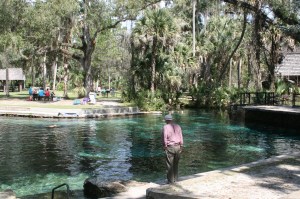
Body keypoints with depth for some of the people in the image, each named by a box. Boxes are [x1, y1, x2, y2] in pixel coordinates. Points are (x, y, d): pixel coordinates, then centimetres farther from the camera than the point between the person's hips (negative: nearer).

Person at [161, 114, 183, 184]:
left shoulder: (165, 127, -9)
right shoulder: (178, 126, 5)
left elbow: (164, 138, -11)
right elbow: (181, 137, 7)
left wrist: (164, 147, 2)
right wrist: (181, 147, 13)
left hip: (170, 147, -5)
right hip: (178, 147, 5)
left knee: (170, 165, 3)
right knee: (175, 165, 16)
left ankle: (171, 181, 7)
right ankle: (175, 180, 21)